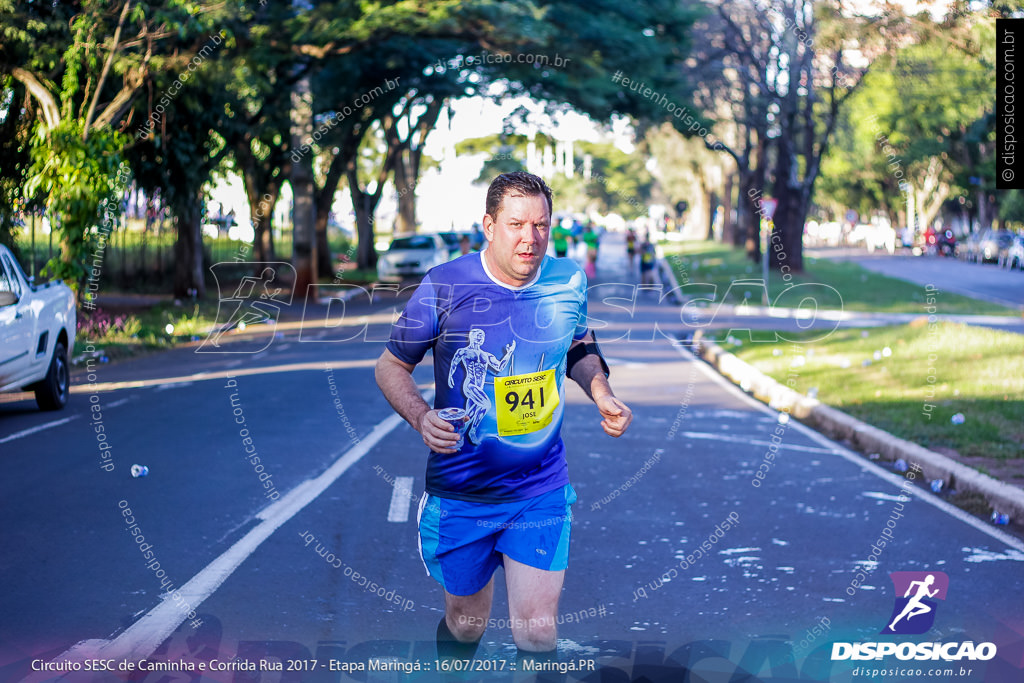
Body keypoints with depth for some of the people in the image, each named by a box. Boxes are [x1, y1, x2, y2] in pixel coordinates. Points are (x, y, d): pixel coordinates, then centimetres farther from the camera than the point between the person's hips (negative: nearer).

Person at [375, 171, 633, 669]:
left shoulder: (569, 280, -4)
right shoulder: (445, 286, -13)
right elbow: (390, 366, -1)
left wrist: (601, 393, -2)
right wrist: (422, 418, -21)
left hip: (541, 491, 1)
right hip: (460, 493, -1)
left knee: (537, 634, -4)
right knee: (465, 625, 15)